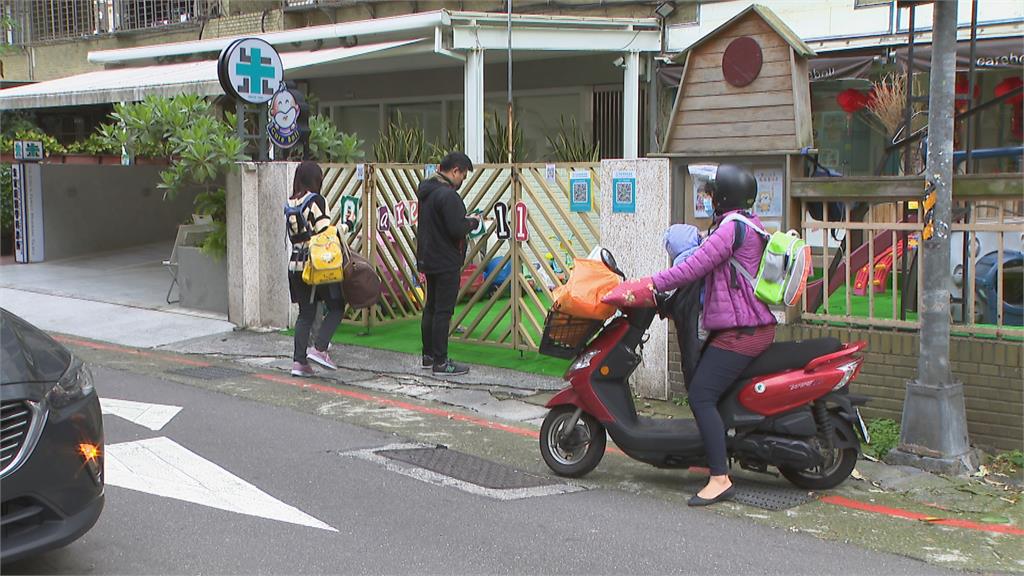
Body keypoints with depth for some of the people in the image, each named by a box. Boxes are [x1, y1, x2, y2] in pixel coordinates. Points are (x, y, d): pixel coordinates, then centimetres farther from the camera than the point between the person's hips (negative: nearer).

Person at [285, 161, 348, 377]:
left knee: (306, 313, 11)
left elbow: (293, 235, 13)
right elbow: (326, 232, -17)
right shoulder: (316, 200, -10)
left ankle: (299, 361, 7)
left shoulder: (289, 204, 11)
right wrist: (344, 228, 0)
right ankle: (319, 348, -7)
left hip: (295, 264, 7)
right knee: (336, 307, 6)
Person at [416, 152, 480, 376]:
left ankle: (428, 356, 25)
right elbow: (457, 229, -25)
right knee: (443, 311, -5)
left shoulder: (426, 191, 11)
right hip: (446, 263, -10)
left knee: (431, 307, 17)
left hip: (428, 258, 10)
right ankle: (440, 362, -3)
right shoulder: (448, 195, -20)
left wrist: (465, 221, 12)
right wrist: (473, 223, -5)